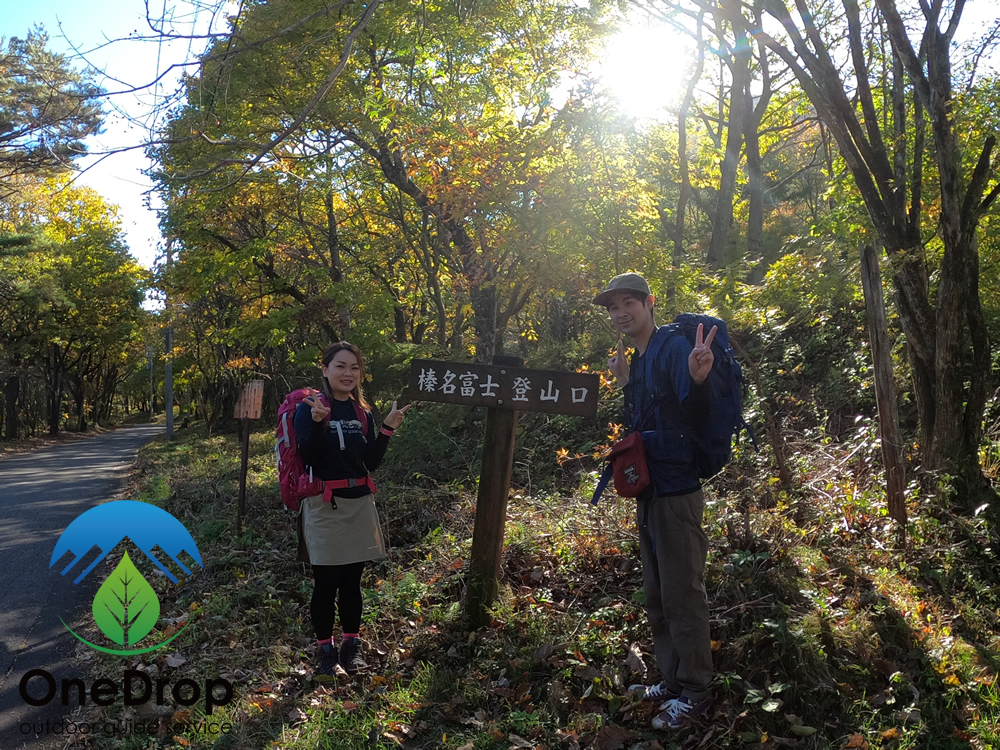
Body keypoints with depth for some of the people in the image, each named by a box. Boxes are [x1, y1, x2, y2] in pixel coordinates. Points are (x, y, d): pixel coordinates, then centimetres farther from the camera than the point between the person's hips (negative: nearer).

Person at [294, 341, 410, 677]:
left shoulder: (363, 413, 8)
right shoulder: (309, 406, -8)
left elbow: (371, 462, 6)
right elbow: (307, 458, -17)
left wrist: (388, 428, -4)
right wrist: (318, 421, -30)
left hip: (360, 504, 5)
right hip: (324, 506, -5)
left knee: (352, 580, 12)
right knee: (326, 582, 2)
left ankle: (351, 646, 25)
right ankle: (326, 651, 16)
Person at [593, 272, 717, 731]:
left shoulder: (674, 349, -12)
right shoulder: (637, 360, 13)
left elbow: (692, 417, -23)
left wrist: (697, 380, -43)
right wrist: (625, 384, 9)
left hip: (677, 492, -9)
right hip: (649, 492, 9)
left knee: (682, 595, 0)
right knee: (657, 597, 17)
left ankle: (695, 692, 13)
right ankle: (671, 680, 30)